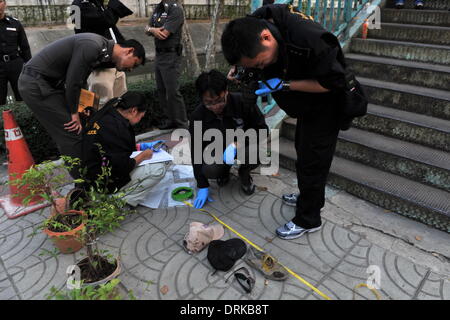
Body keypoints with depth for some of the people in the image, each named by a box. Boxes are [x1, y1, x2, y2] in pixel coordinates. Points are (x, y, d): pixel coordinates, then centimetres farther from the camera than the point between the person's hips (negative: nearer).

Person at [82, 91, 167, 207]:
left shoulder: (106, 115, 4)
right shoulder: (116, 127, -26)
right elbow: (123, 167, -23)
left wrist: (141, 146, 15)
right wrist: (143, 156, -6)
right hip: (103, 183, -10)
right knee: (160, 168, -11)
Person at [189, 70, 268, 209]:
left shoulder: (243, 102, -25)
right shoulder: (197, 116, -19)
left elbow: (261, 129, -17)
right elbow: (196, 151, -12)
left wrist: (236, 143, -33)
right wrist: (202, 186, -12)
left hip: (243, 145, -1)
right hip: (218, 150, 2)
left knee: (255, 153, -35)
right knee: (209, 170, -30)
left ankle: (244, 174, 3)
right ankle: (225, 170, 11)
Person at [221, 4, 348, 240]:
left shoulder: (310, 40, -40)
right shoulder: (253, 28, -17)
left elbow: (332, 82, -29)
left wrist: (284, 85, -33)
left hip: (326, 105, -8)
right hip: (306, 104, 8)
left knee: (311, 160, -2)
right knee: (303, 151, 21)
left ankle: (308, 220, 17)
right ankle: (311, 197, 44)